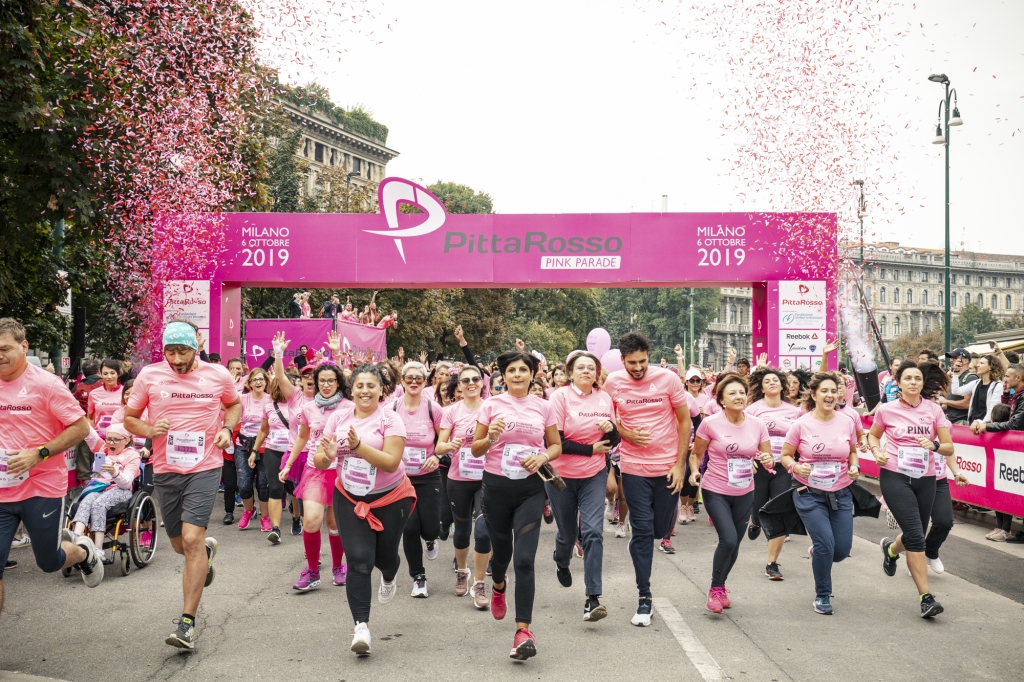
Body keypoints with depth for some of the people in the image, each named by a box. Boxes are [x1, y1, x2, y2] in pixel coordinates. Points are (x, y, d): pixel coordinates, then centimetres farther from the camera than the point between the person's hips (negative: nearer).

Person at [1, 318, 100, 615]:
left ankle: (83, 552, 44)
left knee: (48, 562, 10)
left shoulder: (45, 383, -11)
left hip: (42, 489, -4)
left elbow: (80, 427, -12)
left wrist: (39, 453, -20)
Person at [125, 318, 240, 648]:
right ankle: (206, 550, 53)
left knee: (191, 539, -16)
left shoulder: (218, 375, -2)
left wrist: (227, 428, -2)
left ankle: (187, 624, -10)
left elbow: (235, 404, 18)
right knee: (180, 544, 15)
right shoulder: (149, 376, -2)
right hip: (165, 471, 3)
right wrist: (149, 431, -15)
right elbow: (129, 418, 7)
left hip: (205, 469, -3)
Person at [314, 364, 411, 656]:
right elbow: (319, 463, -3)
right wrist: (327, 455, -26)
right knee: (358, 560, -10)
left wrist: (358, 446, -36)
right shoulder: (339, 417, -4)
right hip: (349, 499, 2)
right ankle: (361, 626, -7)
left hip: (390, 498, -2)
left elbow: (391, 462, -26)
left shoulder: (390, 419, -16)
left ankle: (389, 576, 51)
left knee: (383, 555, 12)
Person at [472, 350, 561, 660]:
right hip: (496, 486, 1)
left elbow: (556, 446, 10)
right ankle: (498, 584, 54)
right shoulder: (492, 405, -1)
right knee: (501, 549, 17)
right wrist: (490, 438, -20)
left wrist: (542, 456, -11)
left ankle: (523, 630, -8)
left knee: (524, 559, -11)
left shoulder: (543, 406, 3)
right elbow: (475, 450, 1)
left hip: (530, 488, 0)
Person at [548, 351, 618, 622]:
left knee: (593, 531, -13)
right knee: (567, 532, 14)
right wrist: (591, 449, -13)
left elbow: (614, 441, 7)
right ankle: (561, 562, 50)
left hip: (594, 475, 2)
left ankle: (593, 598, -12)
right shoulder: (561, 396, -11)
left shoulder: (604, 398, 1)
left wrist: (611, 428, -15)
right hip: (562, 476, -1)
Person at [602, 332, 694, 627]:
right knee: (642, 531, -2)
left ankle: (639, 548, 46)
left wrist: (680, 465, -5)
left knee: (661, 529, 10)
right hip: (634, 467, 0)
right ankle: (644, 597, 9)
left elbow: (685, 421, -1)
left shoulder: (668, 379, -9)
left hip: (668, 466, 0)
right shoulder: (613, 382, -5)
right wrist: (626, 434, -10)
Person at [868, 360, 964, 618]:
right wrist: (877, 451, -5)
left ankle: (891, 549, 50)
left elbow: (949, 448, -1)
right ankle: (926, 597, -6)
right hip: (895, 476, -3)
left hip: (925, 479, 3)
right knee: (916, 536, -13)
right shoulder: (887, 410, -4)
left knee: (915, 535, 14)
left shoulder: (934, 409, -1)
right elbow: (872, 435, 15)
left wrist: (935, 445, -22)